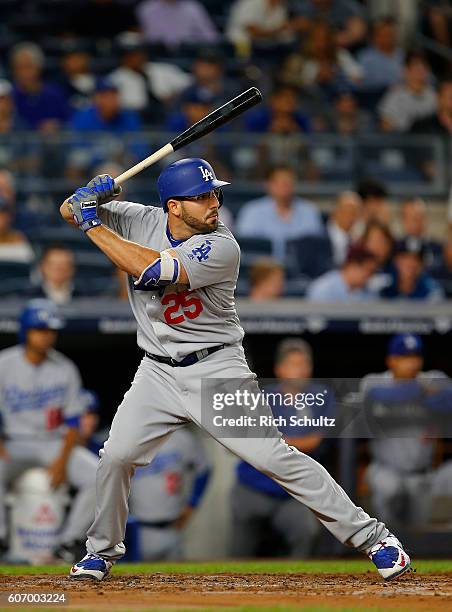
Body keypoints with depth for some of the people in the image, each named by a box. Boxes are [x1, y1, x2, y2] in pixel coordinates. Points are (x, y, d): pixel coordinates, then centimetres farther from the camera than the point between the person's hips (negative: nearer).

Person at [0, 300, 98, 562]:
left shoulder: (66, 369, -2)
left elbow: (72, 422, 1)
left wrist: (62, 461, -13)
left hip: (55, 443, 2)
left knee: (99, 476, -22)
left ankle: (70, 541, -11)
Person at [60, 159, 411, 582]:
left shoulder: (221, 248, -19)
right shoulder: (141, 221, -4)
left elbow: (152, 268, -31)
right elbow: (70, 210, 3)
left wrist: (94, 226, -23)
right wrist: (89, 199, -21)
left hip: (217, 369, -4)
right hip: (158, 373, 4)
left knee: (275, 456, -11)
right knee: (115, 456, -4)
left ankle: (370, 536, -7)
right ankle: (102, 550, 20)